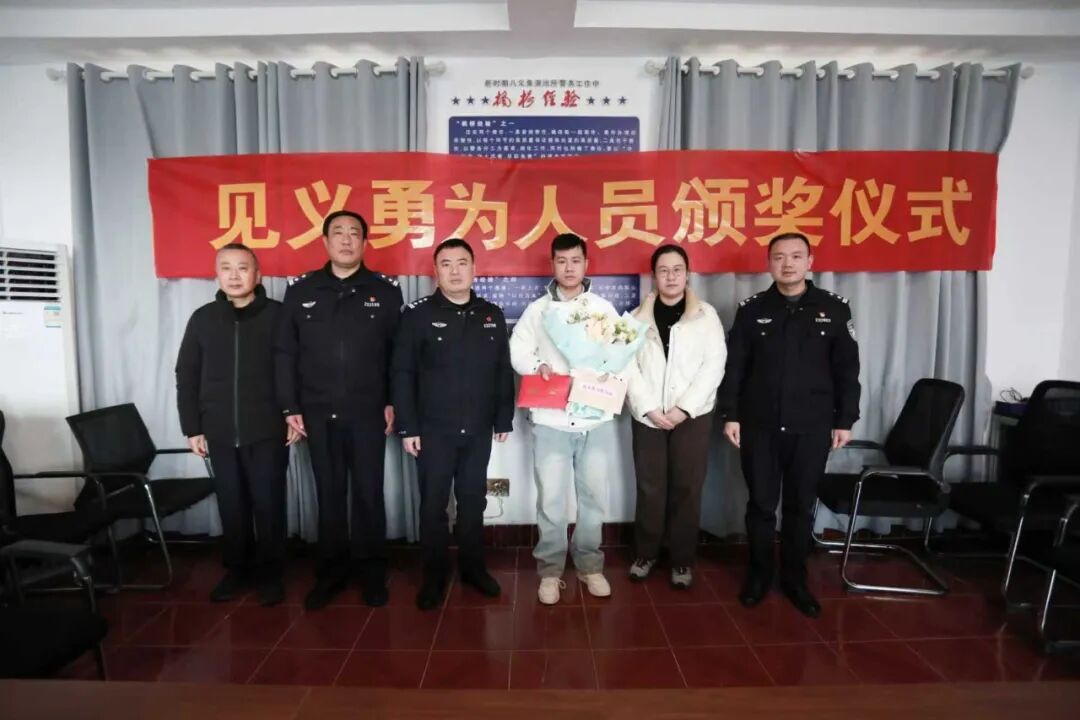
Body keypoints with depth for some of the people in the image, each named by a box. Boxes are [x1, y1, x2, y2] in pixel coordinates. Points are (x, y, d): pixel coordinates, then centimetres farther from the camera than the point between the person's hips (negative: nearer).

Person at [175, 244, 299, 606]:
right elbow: (186, 376, 9)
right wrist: (192, 427, 5)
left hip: (268, 432, -3)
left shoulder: (278, 315, -3)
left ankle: (270, 573, 20)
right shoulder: (203, 318, 6)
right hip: (220, 434, 3)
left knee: (269, 505, 5)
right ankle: (236, 569, 29)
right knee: (231, 506, 12)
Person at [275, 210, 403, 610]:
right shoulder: (300, 291, 5)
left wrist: (393, 402, -3)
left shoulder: (386, 292, 1)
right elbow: (286, 353, 5)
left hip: (368, 412, -1)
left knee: (368, 493, 7)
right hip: (318, 414, 2)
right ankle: (331, 571, 25)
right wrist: (290, 407, 1)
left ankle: (372, 572, 21)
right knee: (329, 494, 11)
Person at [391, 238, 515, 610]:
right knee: (433, 503, 7)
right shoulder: (417, 314, -4)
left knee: (473, 501, 13)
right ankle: (434, 575, 22)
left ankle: (473, 567, 30)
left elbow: (504, 371, 8)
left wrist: (504, 419, 6)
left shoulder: (492, 315, 6)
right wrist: (407, 427, -10)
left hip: (478, 429, 3)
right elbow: (402, 373, -6)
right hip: (433, 429, -2)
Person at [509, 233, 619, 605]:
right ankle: (550, 569, 18)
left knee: (594, 495, 9)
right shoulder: (537, 309, 8)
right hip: (550, 418, -1)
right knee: (550, 498, 2)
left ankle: (590, 565, 26)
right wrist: (538, 366, -15)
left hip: (596, 417, 1)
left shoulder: (604, 308, 10)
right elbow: (517, 351, 4)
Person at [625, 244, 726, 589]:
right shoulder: (637, 318, 7)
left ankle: (682, 560, 17)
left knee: (687, 489, 3)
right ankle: (645, 553, 22)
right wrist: (648, 408, -11)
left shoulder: (706, 315, 4)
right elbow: (629, 367, 0)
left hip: (692, 416, -1)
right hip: (647, 416, 1)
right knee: (649, 488, 6)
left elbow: (714, 365, -4)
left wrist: (684, 408, -12)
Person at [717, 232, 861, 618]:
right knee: (761, 504, 8)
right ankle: (758, 574, 25)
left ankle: (794, 578, 27)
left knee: (801, 505, 10)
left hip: (812, 427, 0)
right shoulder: (751, 309, 1)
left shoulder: (834, 309, 1)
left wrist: (845, 420, 1)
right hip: (759, 425, 0)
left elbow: (847, 369, 3)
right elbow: (733, 366, 1)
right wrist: (730, 415, -3)